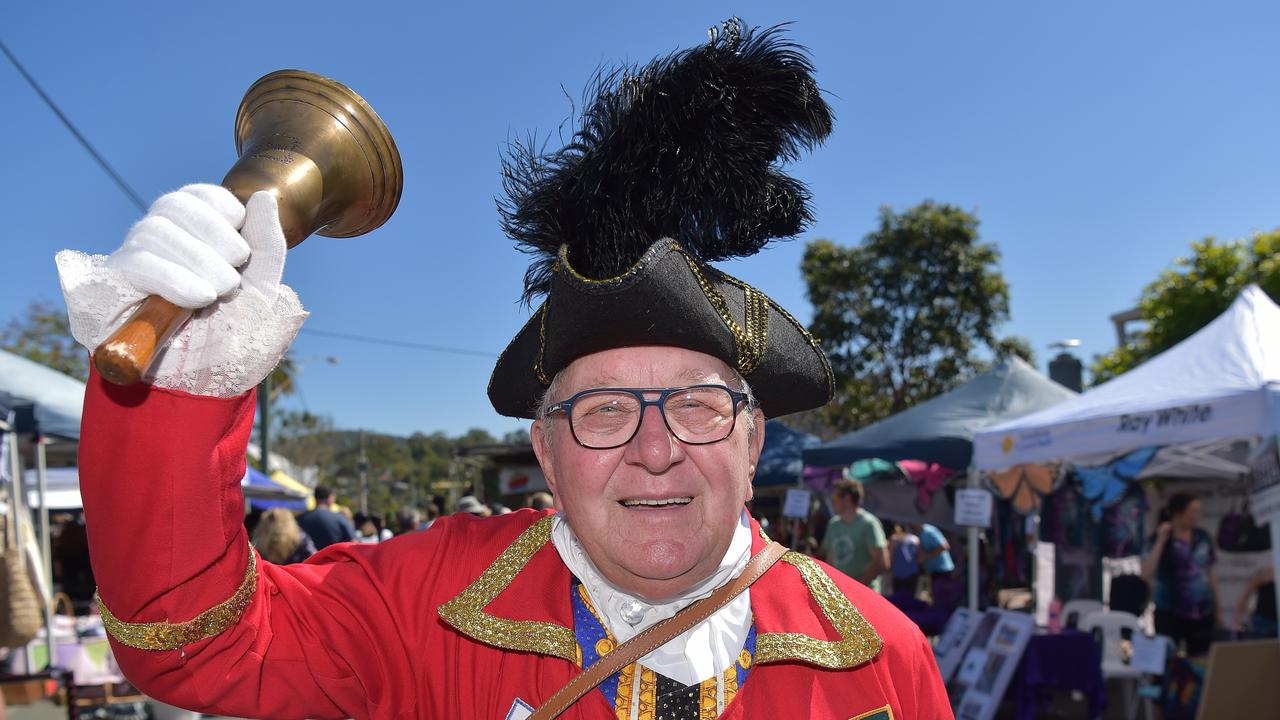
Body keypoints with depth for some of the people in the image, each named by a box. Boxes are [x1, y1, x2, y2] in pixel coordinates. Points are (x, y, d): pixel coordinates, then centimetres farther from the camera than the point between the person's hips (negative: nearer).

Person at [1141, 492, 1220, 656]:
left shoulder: (1203, 537, 5)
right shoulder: (1158, 539, -7)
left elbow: (1210, 574, 14)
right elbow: (1146, 575, -20)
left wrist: (1217, 608, 15)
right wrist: (1161, 541, -18)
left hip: (1203, 612, 4)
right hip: (1169, 613, -4)